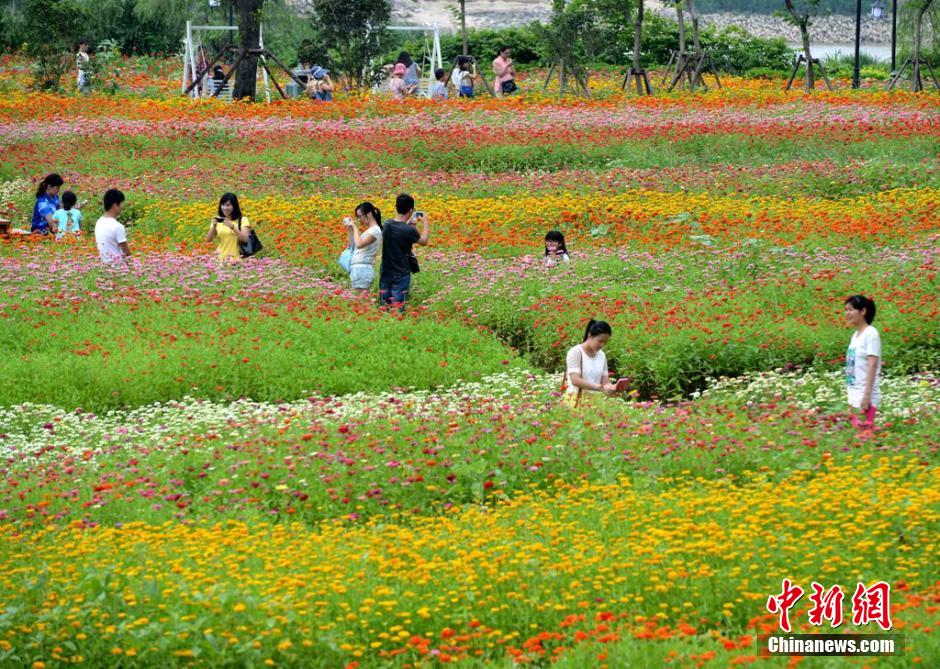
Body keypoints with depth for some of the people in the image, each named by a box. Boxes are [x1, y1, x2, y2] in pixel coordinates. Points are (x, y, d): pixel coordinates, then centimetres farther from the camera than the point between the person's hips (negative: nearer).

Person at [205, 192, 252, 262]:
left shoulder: (242, 220, 1)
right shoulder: (217, 220, 9)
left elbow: (245, 239, -11)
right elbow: (208, 240, 6)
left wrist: (232, 226, -22)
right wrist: (213, 226, -10)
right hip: (220, 258, 2)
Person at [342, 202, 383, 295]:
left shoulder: (375, 230, -10)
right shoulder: (369, 231, 19)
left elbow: (359, 244, -25)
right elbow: (353, 246, 24)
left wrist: (355, 227, -13)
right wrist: (350, 231, 15)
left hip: (362, 269, -9)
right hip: (358, 269, 9)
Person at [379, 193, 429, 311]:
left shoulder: (387, 225, -3)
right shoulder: (409, 231, -20)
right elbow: (424, 242, -1)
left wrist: (410, 224, 19)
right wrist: (425, 223, 10)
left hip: (385, 273, 6)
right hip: (401, 275, -6)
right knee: (398, 309, -1)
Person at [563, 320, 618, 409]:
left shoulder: (601, 356, 11)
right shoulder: (575, 352, -5)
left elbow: (605, 381, 10)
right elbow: (575, 380, -16)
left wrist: (612, 387, -14)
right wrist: (599, 388, -26)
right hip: (577, 401, -5)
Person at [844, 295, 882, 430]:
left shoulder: (871, 334, -11)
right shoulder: (856, 335, 13)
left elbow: (872, 365, -16)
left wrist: (867, 395, -22)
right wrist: (851, 399, 15)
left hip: (866, 395, -8)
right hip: (855, 394, 8)